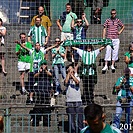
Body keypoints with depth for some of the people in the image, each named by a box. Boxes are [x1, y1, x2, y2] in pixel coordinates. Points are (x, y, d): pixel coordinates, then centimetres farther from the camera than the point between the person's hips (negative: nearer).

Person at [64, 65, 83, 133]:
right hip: (69, 101, 0)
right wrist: (69, 73, -9)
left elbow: (77, 82, -15)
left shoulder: (77, 77, 8)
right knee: (71, 118, 1)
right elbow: (66, 82, -17)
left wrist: (72, 74, -12)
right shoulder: (67, 79, 7)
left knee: (80, 117, -1)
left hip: (78, 101, 0)